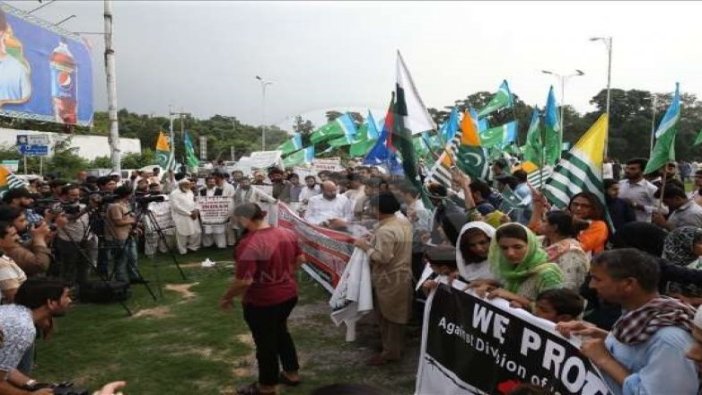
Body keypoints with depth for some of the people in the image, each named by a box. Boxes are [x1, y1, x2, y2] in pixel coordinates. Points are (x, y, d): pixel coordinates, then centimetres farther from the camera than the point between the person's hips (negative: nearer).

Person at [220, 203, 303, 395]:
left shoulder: (248, 245, -27)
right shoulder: (287, 233, -4)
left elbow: (244, 281, -28)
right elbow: (300, 259, 8)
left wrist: (226, 298, -12)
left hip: (262, 302, -7)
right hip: (289, 294, 7)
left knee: (265, 342, 12)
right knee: (280, 332, 27)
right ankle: (292, 373, 41)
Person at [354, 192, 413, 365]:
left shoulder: (385, 231, -27)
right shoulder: (404, 222, 2)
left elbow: (382, 257, -30)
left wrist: (366, 246, -18)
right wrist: (373, 243, 8)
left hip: (389, 279, -9)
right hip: (401, 274, 9)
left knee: (388, 316, 6)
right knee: (395, 315, 22)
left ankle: (390, 352, 18)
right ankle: (396, 347, 35)